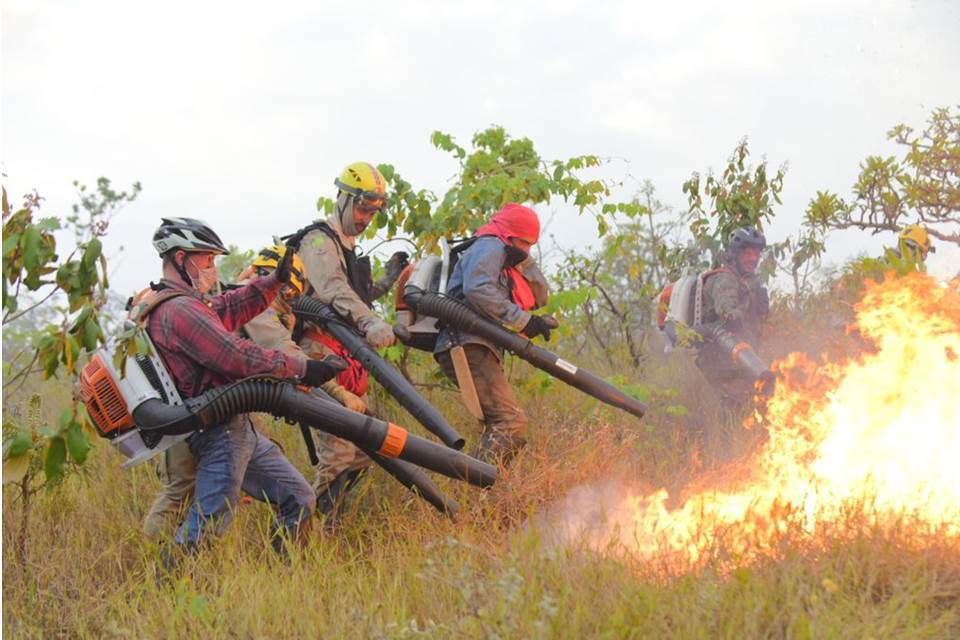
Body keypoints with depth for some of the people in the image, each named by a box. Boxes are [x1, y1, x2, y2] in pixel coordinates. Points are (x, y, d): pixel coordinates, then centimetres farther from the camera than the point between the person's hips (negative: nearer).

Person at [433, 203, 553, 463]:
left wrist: (524, 262, 4)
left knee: (498, 426, 12)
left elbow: (539, 298, 20)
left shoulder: (506, 262, 30)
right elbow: (477, 290, -20)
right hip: (468, 347, -11)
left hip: (476, 350, 11)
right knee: (511, 423, -19)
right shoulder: (490, 247, -1)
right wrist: (523, 321, -20)